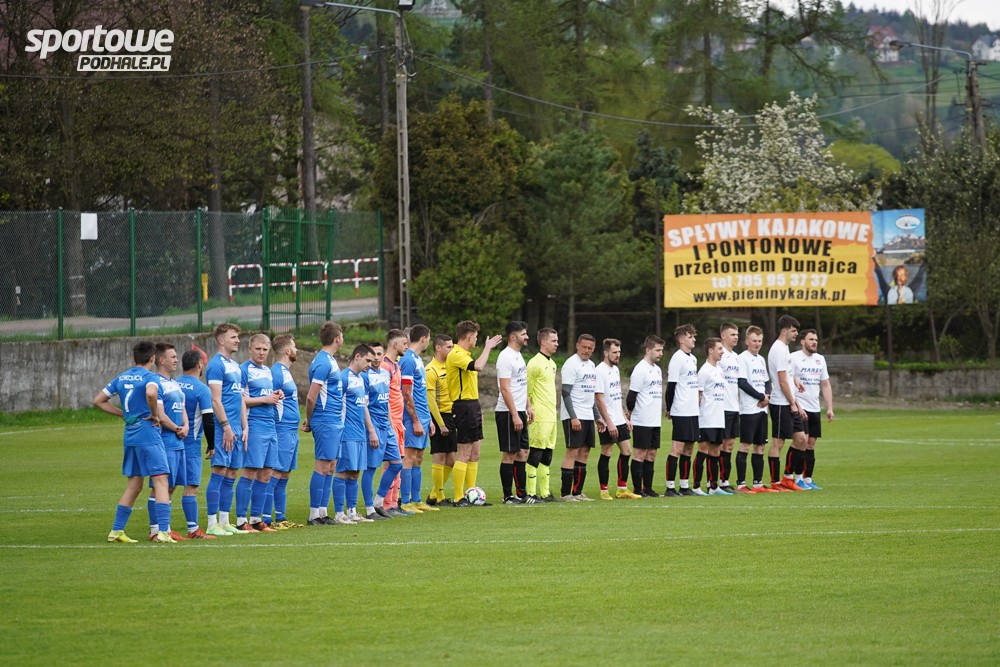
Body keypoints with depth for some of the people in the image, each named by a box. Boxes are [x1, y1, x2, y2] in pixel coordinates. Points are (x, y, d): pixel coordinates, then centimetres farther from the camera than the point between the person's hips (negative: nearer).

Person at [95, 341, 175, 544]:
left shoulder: (121, 378, 12)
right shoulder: (149, 377, -8)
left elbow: (98, 401, 16)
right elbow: (150, 393, -32)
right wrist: (154, 414, -15)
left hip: (129, 435, 7)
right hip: (148, 435, -7)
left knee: (133, 485, 15)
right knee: (161, 481, -7)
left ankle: (116, 530, 16)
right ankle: (163, 532, -16)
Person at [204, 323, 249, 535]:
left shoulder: (236, 366, 19)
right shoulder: (216, 365, -9)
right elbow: (215, 400, -15)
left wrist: (244, 427, 15)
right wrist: (226, 426, -18)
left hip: (235, 428, 9)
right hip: (223, 428, -9)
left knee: (231, 474, 9)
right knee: (219, 472, -9)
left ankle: (224, 521, 13)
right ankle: (212, 523, -8)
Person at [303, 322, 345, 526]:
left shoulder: (329, 361, 15)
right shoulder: (323, 363, -16)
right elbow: (311, 397, -18)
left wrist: (309, 420, 14)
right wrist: (309, 421, -5)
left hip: (335, 422, 10)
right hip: (326, 422, -10)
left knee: (330, 467, 10)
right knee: (322, 466, -8)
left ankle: (323, 512, 13)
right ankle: (314, 514, -6)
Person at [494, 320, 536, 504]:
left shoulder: (518, 356, 15)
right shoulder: (506, 357, -16)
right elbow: (505, 389, -21)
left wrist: (528, 407, 18)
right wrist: (515, 415, -23)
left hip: (519, 412, 10)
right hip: (508, 413, -10)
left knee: (522, 452, 11)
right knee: (509, 454, -5)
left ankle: (521, 494, 16)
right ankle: (508, 496, -1)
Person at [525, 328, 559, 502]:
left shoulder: (552, 364, 17)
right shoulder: (535, 363, -11)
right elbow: (527, 391, -12)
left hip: (551, 416, 9)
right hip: (540, 418, -9)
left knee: (547, 456, 10)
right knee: (535, 455, -7)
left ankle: (544, 492, 14)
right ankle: (530, 493, -5)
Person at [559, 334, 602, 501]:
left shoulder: (591, 365, 17)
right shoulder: (571, 365, -10)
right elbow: (566, 393, -15)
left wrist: (597, 416, 21)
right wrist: (573, 417, -21)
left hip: (588, 416, 9)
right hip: (574, 416, -9)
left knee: (584, 452, 7)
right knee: (572, 451, -10)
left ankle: (578, 492, 11)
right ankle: (565, 493, -10)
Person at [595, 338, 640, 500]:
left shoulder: (616, 369, 14)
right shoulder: (600, 371, -13)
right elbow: (599, 399, -16)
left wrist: (625, 418, 18)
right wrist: (609, 423, -19)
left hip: (620, 421, 9)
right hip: (608, 423, -9)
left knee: (626, 452, 8)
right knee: (606, 455, -3)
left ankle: (622, 489, 14)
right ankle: (604, 491, 3)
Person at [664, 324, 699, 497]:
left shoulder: (693, 359, 16)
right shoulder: (677, 359, -11)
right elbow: (671, 385, -11)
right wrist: (669, 409, -9)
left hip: (692, 411, 8)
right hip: (681, 412, -8)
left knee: (688, 450, 10)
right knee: (677, 449, -8)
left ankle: (685, 487, 14)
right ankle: (670, 487, -7)